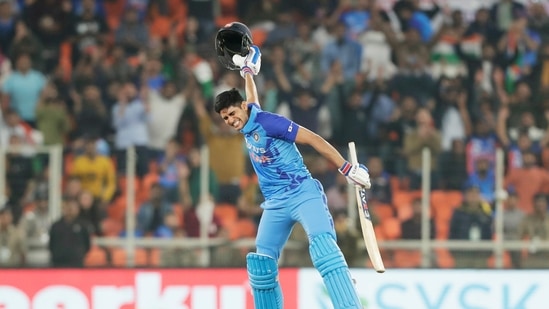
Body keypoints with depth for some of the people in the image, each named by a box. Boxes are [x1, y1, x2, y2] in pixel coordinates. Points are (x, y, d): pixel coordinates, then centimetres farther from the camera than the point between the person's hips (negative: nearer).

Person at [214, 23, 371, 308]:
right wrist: (247, 70, 47)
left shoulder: (267, 122, -12)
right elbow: (252, 99, 36)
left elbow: (313, 140, -13)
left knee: (323, 245, -29)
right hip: (275, 204, 9)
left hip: (302, 195, -9)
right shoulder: (247, 123, 11)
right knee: (261, 265, 4)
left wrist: (348, 169, -17)